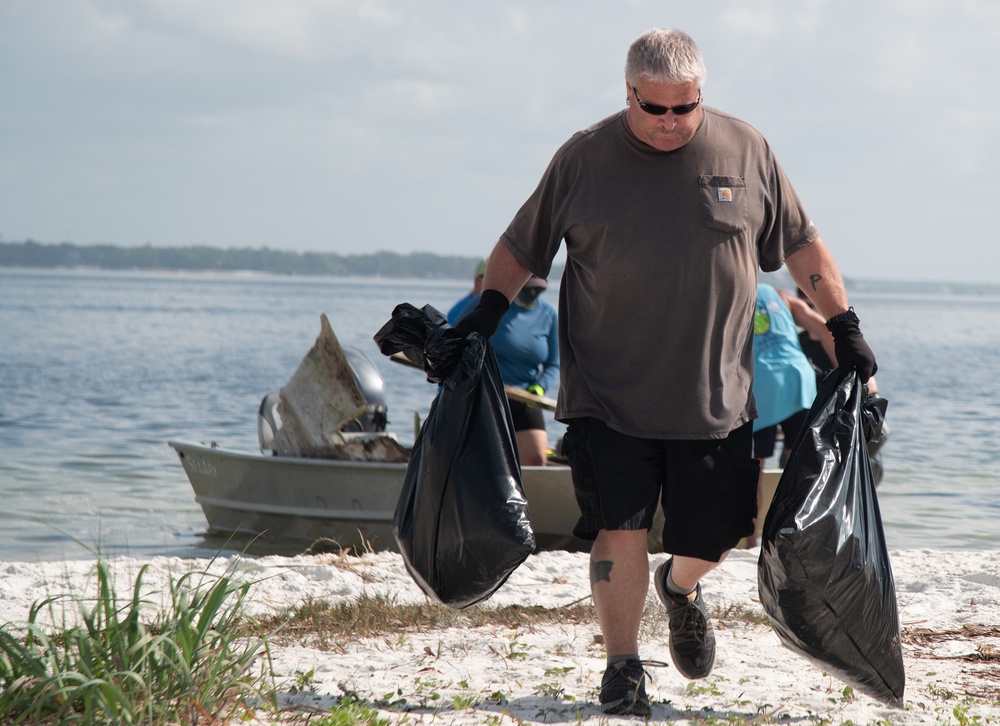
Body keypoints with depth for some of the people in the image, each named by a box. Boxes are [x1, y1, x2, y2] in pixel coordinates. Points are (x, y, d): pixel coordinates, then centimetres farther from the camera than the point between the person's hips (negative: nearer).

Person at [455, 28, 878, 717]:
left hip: (716, 395, 2)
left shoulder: (745, 151, 3)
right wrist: (487, 311, -3)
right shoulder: (584, 157, 0)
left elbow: (801, 245, 13)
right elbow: (521, 246, 10)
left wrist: (844, 327, 10)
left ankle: (682, 586, 41)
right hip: (607, 394, -1)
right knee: (620, 531, -7)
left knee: (714, 533, 7)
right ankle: (624, 667, 9)